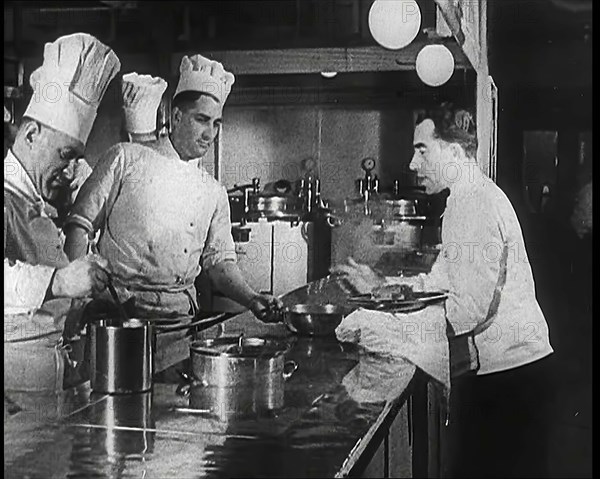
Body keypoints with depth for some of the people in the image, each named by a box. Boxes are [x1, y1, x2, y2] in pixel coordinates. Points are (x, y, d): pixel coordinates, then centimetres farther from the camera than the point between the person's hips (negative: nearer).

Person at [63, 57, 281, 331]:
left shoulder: (214, 193, 13)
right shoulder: (126, 159, 1)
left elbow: (219, 260, 13)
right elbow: (80, 224, 1)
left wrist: (251, 299, -4)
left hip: (179, 312, 4)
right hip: (119, 305, -3)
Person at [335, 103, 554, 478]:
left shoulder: (475, 203, -18)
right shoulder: (473, 197, 16)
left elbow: (471, 307, -24)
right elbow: (442, 281, 19)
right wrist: (380, 286, 9)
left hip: (502, 369, -10)